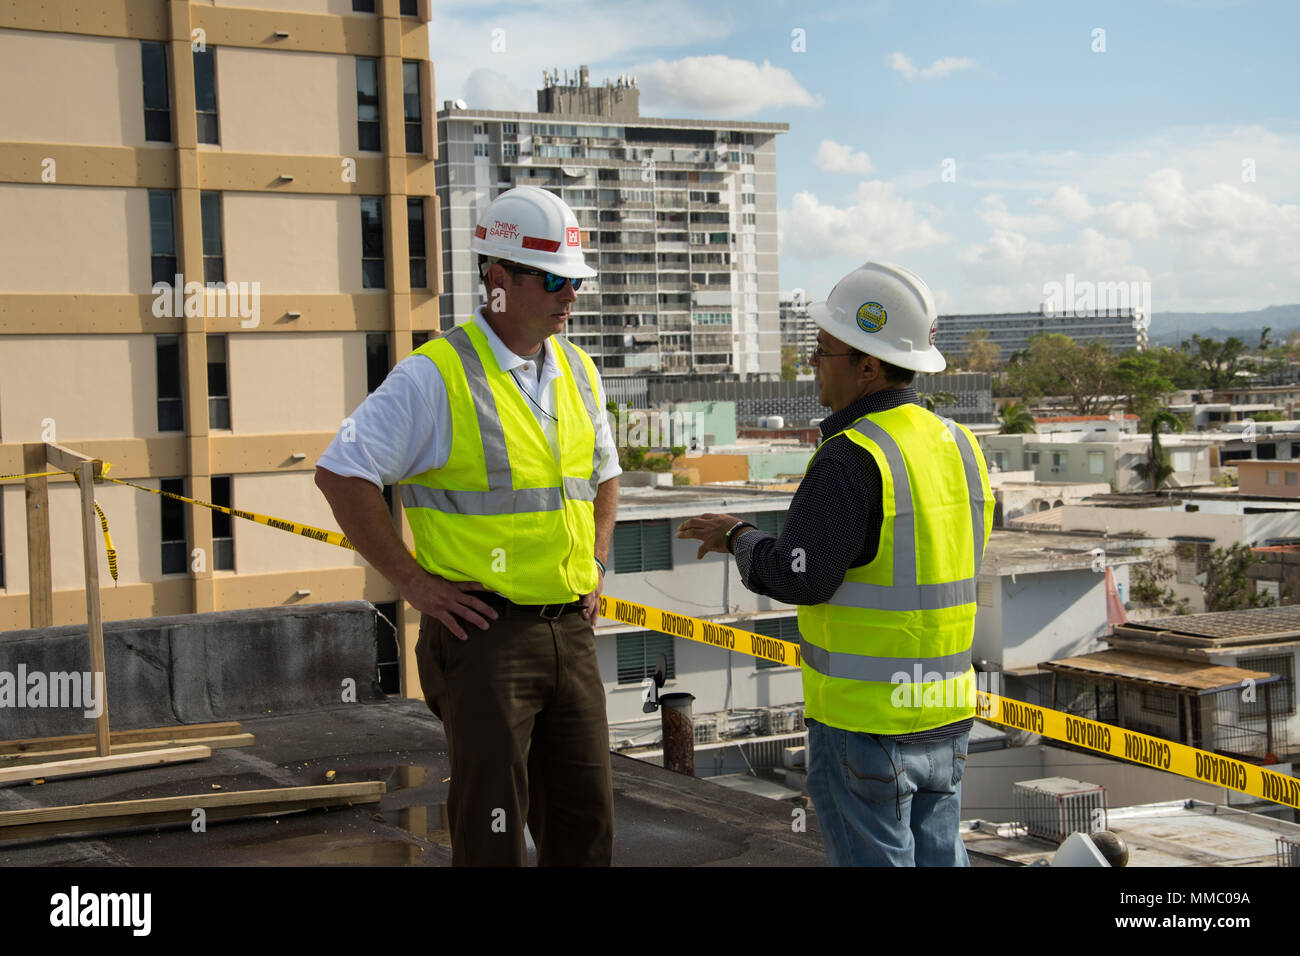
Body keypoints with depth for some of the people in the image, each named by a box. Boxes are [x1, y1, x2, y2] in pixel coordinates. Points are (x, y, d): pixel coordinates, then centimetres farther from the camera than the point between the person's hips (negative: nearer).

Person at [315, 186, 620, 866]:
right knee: (492, 831, 1)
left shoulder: (577, 373, 11)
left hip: (570, 629, 7)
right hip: (484, 631, -6)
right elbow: (340, 474, -14)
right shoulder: (437, 375, -11)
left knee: (585, 821, 12)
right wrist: (413, 582, -13)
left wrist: (594, 563, 14)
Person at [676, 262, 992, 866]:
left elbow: (799, 577, -19)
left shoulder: (852, 457, -18)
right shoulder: (958, 444, 8)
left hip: (865, 717, -8)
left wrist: (736, 537, -1)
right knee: (935, 855, 16)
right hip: (944, 711, 8)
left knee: (872, 858, 3)